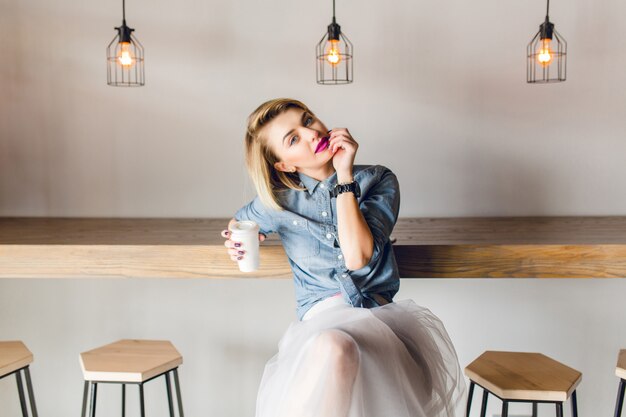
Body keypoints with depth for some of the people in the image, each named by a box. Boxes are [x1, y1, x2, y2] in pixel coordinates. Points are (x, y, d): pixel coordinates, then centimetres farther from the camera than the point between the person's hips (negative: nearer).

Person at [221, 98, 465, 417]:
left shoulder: (377, 181, 2)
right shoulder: (279, 201, 6)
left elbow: (358, 257, -12)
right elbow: (237, 222, 28)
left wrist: (345, 176, -10)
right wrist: (237, 242, 3)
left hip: (379, 311, 0)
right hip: (322, 317, 0)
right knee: (331, 349, -38)